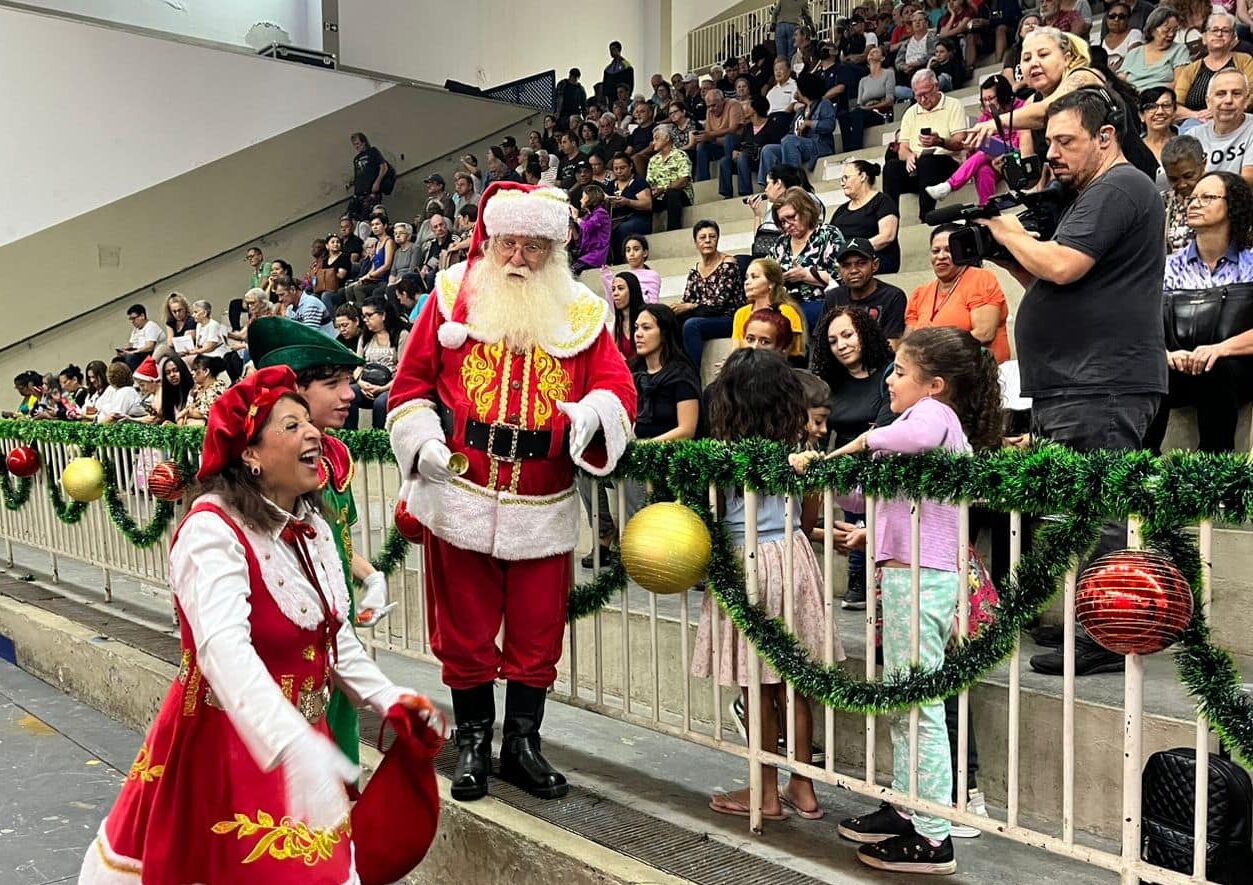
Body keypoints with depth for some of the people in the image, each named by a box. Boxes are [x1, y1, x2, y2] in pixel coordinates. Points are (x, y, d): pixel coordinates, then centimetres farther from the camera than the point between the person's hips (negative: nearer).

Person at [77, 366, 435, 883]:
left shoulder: (312, 526, 3)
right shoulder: (211, 529, -22)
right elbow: (224, 648, -38)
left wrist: (388, 699, -1)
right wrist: (294, 745, -51)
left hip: (302, 738, 7)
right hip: (223, 741, -7)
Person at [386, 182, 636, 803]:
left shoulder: (581, 313, 6)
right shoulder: (452, 297, 4)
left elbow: (620, 388, 0)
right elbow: (410, 384, 7)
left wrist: (593, 410, -22)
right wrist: (423, 440, -9)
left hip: (543, 510, 1)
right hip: (461, 501, -1)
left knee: (537, 634, 10)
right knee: (465, 631, 10)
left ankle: (522, 744, 27)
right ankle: (473, 743, 27)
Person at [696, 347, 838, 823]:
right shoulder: (797, 445, 2)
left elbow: (713, 514, -6)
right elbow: (812, 511, 10)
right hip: (793, 556, 5)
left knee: (756, 686, 5)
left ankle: (767, 794, 16)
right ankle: (803, 789, 21)